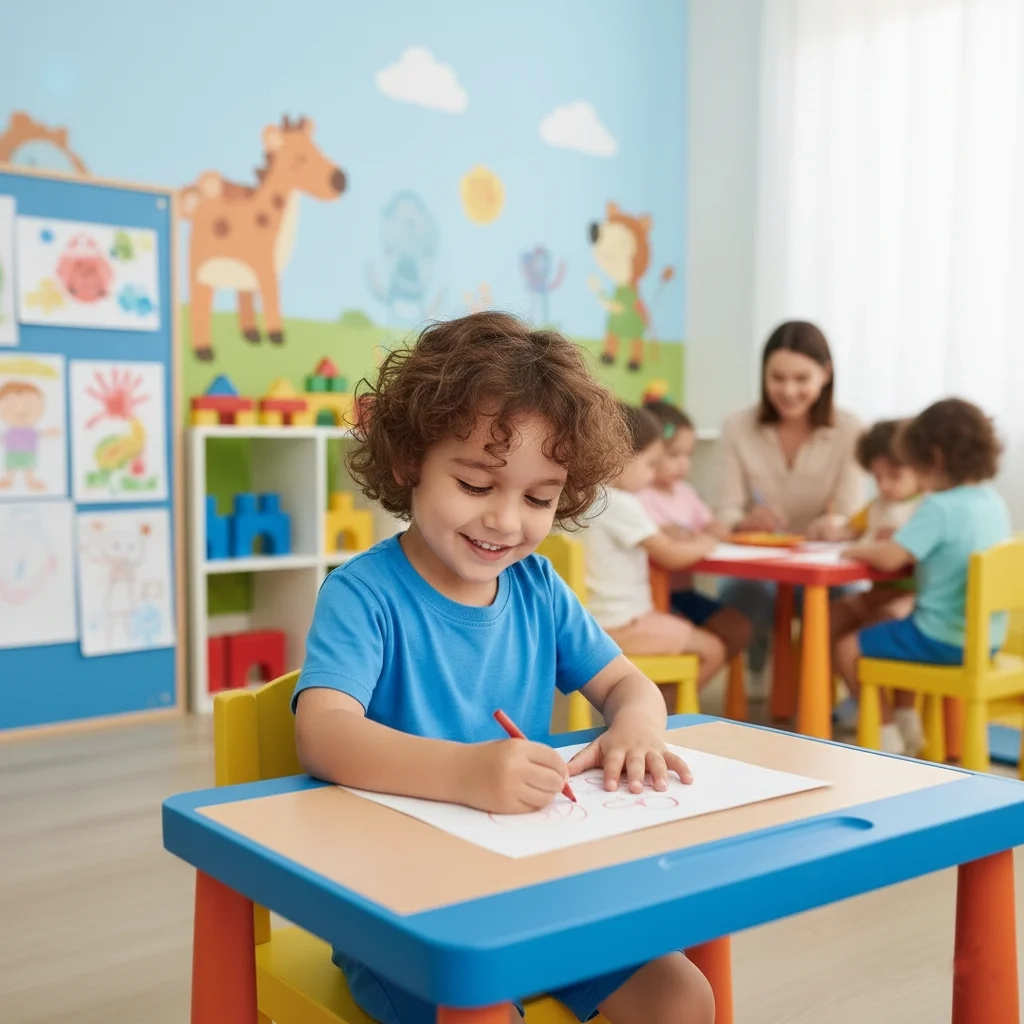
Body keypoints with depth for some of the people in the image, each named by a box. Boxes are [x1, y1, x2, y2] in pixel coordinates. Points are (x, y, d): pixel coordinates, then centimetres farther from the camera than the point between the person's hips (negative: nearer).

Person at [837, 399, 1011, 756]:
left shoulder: (940, 507, -22)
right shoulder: (994, 502, 5)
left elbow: (889, 559, -25)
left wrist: (857, 549, -5)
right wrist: (899, 538, 9)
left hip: (943, 641, -9)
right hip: (986, 639, 9)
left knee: (849, 649, 6)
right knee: (892, 628, 33)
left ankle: (888, 735, 14)